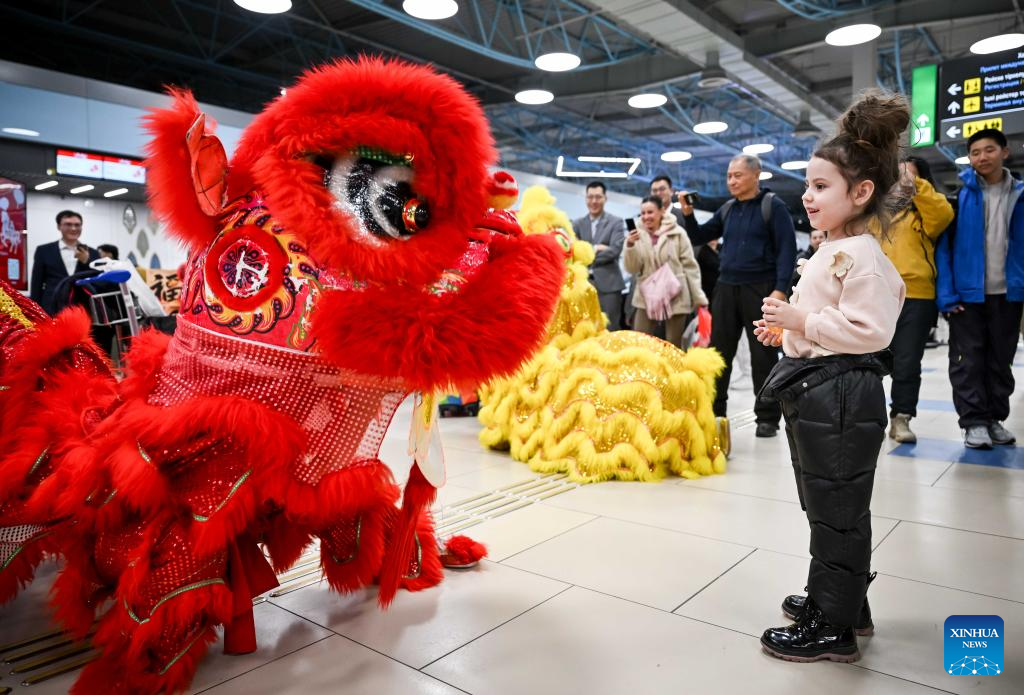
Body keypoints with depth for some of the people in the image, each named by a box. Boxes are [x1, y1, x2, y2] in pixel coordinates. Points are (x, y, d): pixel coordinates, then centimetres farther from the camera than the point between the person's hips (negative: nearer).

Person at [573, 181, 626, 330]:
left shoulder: (616, 222, 4)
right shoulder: (577, 224, 12)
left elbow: (615, 250, -9)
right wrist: (594, 249, -13)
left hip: (608, 283, -3)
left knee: (610, 329, -2)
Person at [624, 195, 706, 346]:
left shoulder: (677, 233, -5)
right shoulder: (638, 235, 2)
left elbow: (690, 266, -2)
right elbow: (632, 268, -2)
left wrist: (699, 298, -3)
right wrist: (630, 246, -18)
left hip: (675, 298, -2)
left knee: (673, 347, 6)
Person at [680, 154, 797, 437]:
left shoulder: (772, 205, -2)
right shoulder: (727, 209, 14)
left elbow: (787, 249, -8)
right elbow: (699, 237, 18)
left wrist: (780, 288, -17)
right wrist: (688, 214, 1)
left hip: (760, 290, -5)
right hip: (726, 288, 5)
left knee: (763, 355, 1)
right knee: (718, 351, 6)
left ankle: (767, 417, 11)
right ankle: (712, 410, 16)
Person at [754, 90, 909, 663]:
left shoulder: (861, 255, -17)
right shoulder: (830, 252, 15)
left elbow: (870, 331, -26)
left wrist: (803, 321, -21)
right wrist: (786, 327, 12)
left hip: (841, 396, -11)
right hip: (815, 391, 11)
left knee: (837, 511, 1)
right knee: (829, 508, 20)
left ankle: (833, 629, 16)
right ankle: (845, 602, 37)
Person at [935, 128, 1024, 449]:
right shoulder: (960, 194, -3)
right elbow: (943, 244, -6)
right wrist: (946, 293, -13)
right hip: (968, 292, -3)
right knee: (968, 360, 1)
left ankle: (995, 418, 24)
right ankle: (974, 421, 9)